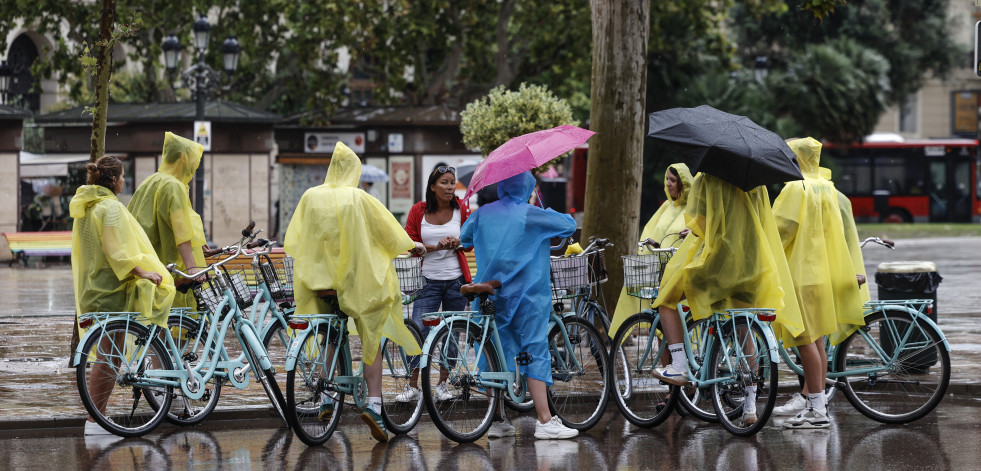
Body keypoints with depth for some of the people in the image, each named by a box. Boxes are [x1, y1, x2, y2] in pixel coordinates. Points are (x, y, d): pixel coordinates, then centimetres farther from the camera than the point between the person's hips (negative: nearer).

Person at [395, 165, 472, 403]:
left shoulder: (461, 210, 2)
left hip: (456, 280, 1)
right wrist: (436, 247, -14)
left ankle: (442, 384, 18)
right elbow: (409, 243, 1)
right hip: (428, 281, -1)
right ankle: (413, 386, -1)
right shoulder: (419, 210, 0)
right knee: (419, 331, -10)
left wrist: (457, 243, -14)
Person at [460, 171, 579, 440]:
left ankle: (498, 421, 11)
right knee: (536, 352, -5)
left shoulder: (482, 214, 8)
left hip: (490, 294, 5)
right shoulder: (533, 216, -6)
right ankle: (545, 422, -11)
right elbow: (570, 225, 3)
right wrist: (551, 215, 22)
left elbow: (463, 238, 23)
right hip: (526, 294, -5)